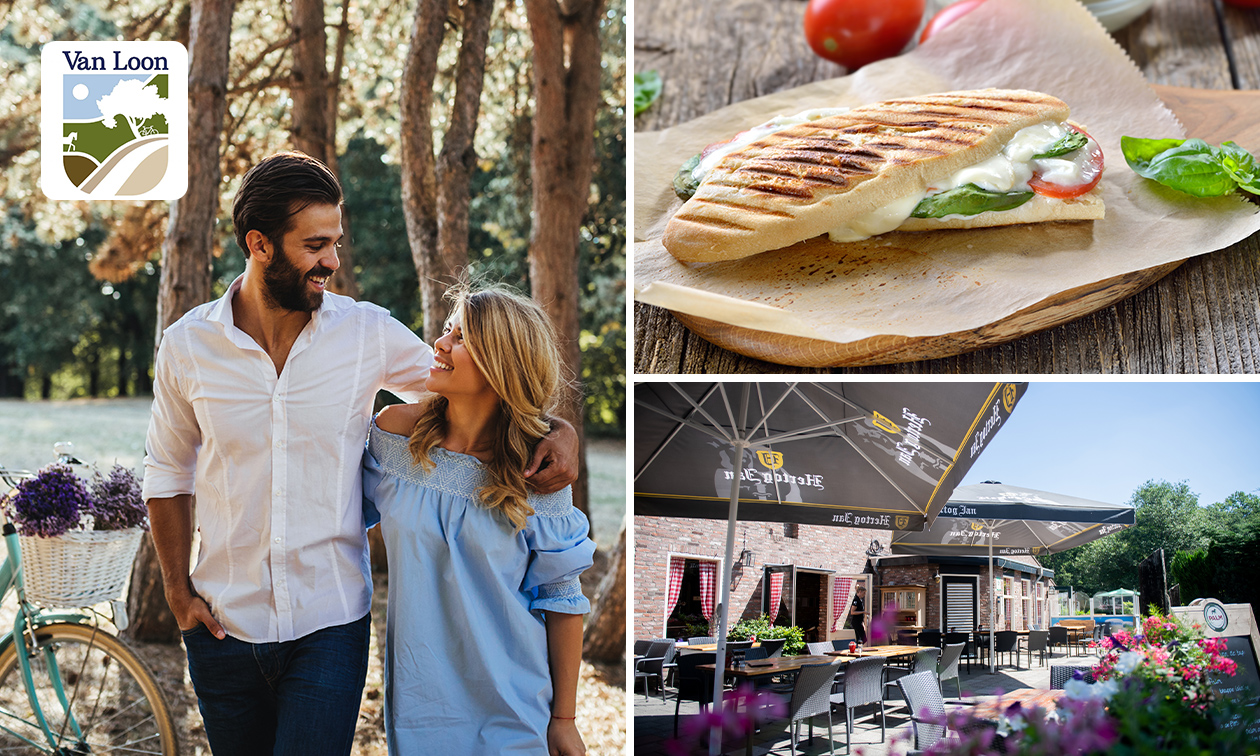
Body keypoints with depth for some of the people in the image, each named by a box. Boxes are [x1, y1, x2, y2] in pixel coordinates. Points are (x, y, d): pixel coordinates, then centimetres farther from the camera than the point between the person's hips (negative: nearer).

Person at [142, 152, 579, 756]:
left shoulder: (368, 333, -5)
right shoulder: (187, 346, -3)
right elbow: (167, 472, 10)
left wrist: (558, 429, -12)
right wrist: (178, 590, 5)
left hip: (330, 626, -1)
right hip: (223, 625, 2)